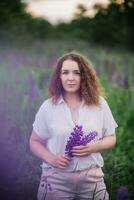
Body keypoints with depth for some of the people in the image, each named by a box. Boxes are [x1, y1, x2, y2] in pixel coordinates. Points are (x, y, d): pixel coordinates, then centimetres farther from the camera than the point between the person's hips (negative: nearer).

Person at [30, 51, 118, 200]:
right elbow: (35, 142, 5)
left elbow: (111, 138, 8)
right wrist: (51, 158, -13)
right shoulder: (48, 107, -2)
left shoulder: (99, 104, 0)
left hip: (91, 178, 1)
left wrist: (94, 147, -12)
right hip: (56, 180, -1)